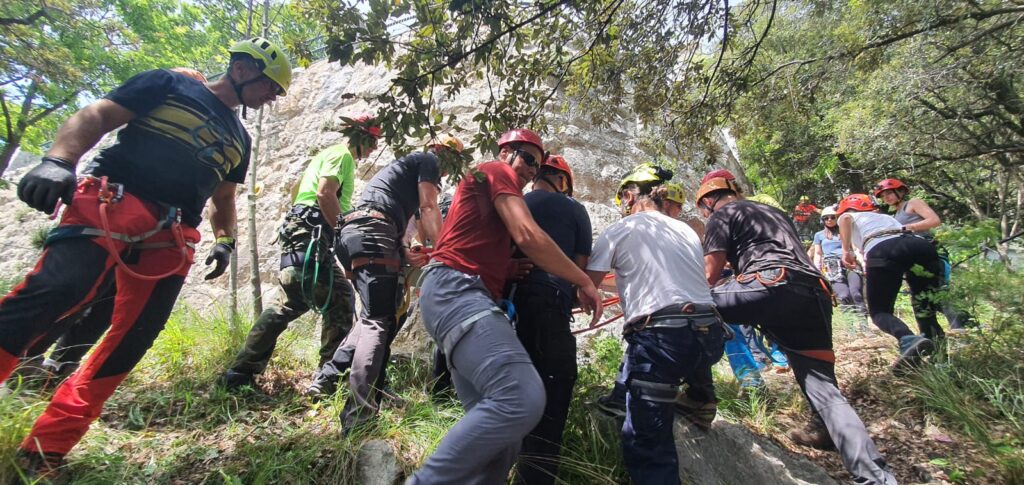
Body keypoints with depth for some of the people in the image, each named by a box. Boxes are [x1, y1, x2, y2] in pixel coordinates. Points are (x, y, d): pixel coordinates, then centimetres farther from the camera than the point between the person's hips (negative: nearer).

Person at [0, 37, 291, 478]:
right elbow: (95, 116, 3)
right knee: (54, 290, -27)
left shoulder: (239, 139, 25)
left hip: (170, 236, 5)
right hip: (111, 202, -5)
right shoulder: (169, 84, 11)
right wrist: (58, 160, -16)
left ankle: (45, 449, 9)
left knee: (133, 339, -2)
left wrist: (225, 240, 13)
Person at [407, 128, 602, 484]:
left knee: (497, 427, 1)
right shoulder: (497, 172, 7)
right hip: (455, 289, -10)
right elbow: (528, 237, -7)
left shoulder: (489, 197, 36)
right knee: (523, 399, -26)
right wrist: (584, 282, 0)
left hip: (461, 296, 11)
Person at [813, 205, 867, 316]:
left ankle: (862, 312, -40)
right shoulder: (819, 235, 28)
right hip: (830, 264, -1)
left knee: (856, 294, -30)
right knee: (844, 295, -28)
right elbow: (817, 254, 22)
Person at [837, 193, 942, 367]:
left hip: (883, 252, -5)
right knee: (925, 308, 23)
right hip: (922, 246, 5)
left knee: (879, 311, 4)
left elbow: (846, 219, 2)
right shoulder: (886, 216, 43)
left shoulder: (849, 216, 27)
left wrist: (846, 251, 2)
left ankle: (909, 341, -24)